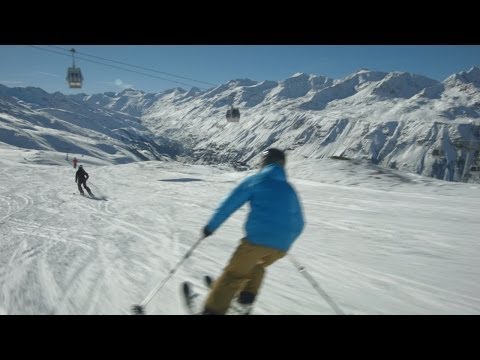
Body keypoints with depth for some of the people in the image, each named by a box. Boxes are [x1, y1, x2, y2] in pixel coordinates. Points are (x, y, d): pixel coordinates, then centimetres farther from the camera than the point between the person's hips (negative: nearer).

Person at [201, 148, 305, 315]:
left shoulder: (255, 181, 7)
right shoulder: (290, 190, 19)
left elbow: (228, 205, 3)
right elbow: (298, 224, 24)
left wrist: (211, 226, 13)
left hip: (257, 240, -4)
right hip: (281, 247, 5)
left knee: (234, 274, 7)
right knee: (257, 266, 32)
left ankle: (213, 310, 4)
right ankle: (247, 298, 27)